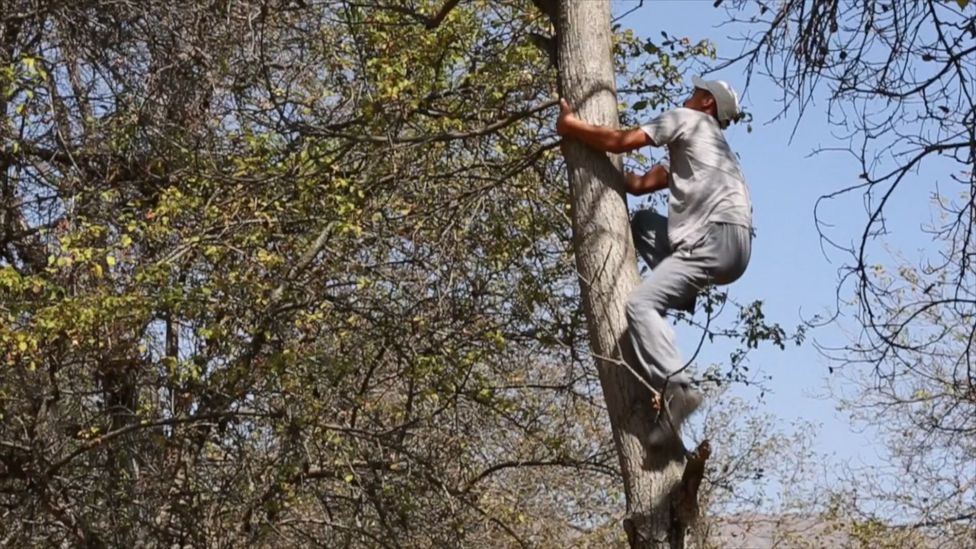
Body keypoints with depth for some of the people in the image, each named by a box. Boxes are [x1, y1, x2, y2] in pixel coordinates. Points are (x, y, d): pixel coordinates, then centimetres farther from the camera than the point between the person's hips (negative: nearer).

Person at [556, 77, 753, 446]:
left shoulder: (688, 119, 9)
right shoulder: (693, 145, 35)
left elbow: (621, 142, 1)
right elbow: (641, 184, 30)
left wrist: (569, 126, 12)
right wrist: (599, 162, 33)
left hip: (718, 237, -9)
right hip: (724, 242, 9)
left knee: (641, 305, -20)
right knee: (642, 223, 26)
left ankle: (676, 388, -36)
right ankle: (679, 288, 11)